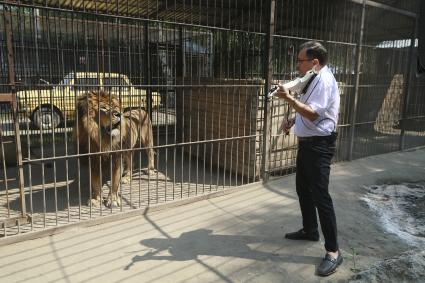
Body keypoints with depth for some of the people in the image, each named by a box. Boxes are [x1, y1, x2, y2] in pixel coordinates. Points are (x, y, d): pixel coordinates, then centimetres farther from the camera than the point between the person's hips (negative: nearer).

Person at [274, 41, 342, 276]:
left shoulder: (324, 80, -17)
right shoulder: (313, 79, 15)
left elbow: (313, 114, -26)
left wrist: (289, 98, -31)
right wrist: (292, 121, 11)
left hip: (319, 145, -10)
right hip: (307, 142, 10)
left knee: (320, 195, -9)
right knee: (303, 189, 18)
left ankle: (333, 250, 1)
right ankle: (310, 230, 35)